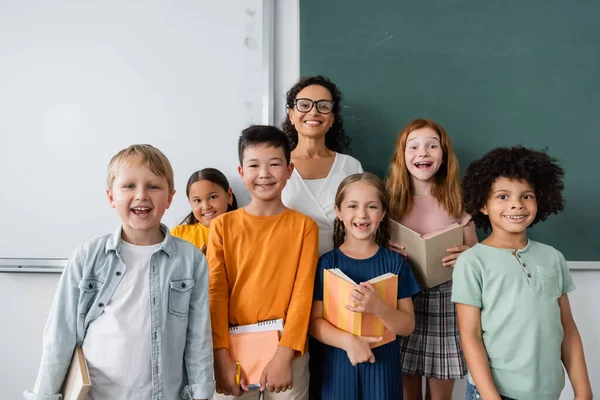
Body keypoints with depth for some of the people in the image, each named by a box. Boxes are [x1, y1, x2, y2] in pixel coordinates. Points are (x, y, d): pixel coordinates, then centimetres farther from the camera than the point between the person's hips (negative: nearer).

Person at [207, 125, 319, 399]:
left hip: (287, 352, -1)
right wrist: (221, 355, -9)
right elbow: (215, 293, -3)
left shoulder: (304, 226, -2)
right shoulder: (223, 226, 0)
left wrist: (284, 354, -13)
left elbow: (303, 292, -7)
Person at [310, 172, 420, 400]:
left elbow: (408, 326, -4)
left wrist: (379, 308, -23)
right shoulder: (327, 263, -5)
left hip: (383, 363, 1)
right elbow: (314, 321, -6)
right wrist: (348, 341, -22)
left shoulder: (395, 263, -3)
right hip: (338, 364, 0)